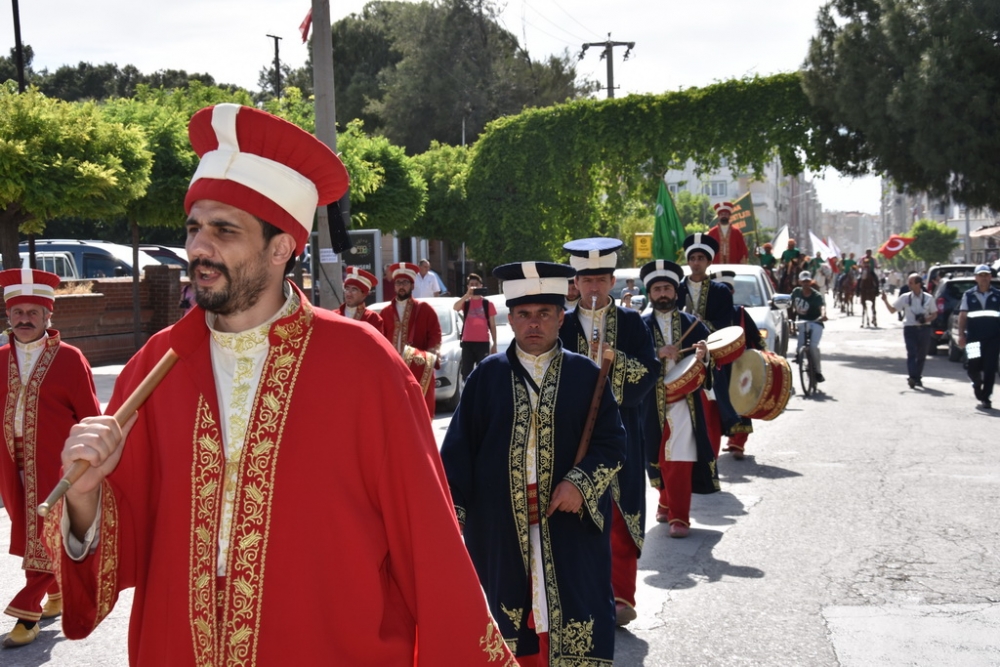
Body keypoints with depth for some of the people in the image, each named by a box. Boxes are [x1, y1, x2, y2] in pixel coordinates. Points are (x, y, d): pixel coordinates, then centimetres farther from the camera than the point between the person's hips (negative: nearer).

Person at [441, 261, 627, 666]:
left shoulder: (585, 375, 3)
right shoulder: (487, 376, 4)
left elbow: (612, 440, 2)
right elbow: (459, 447, 2)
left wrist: (581, 482, -13)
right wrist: (453, 509, -5)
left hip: (570, 521, 0)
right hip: (503, 523, 1)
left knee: (569, 620, 2)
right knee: (511, 606, 6)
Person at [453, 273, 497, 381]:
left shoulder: (488, 304, 5)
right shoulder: (465, 302, 8)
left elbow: (492, 325, 6)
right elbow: (456, 307, -16)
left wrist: (494, 344, 1)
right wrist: (468, 294, -27)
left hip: (483, 343, -1)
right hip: (467, 342, 1)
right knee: (466, 373, 2)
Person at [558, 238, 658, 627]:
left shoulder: (631, 322, 5)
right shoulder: (563, 325, 7)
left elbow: (649, 371, -3)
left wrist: (611, 358, -16)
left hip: (621, 433, -1)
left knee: (622, 515, -1)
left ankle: (621, 595, 5)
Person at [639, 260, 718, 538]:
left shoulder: (691, 323, 6)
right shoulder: (641, 325, 5)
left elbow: (711, 355, 2)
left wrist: (704, 355, -21)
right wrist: (659, 352, -18)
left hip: (685, 401, -1)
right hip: (653, 404, 1)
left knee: (681, 460, -7)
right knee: (660, 458, 10)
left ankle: (679, 515, -1)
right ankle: (668, 502, 31)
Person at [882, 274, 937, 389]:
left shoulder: (928, 298, 1)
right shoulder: (905, 298, 2)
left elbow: (934, 314, 8)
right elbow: (892, 309, 6)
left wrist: (926, 319, -12)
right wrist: (886, 301, -10)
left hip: (924, 329, 1)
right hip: (910, 328, -1)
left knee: (921, 355, 11)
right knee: (911, 353, -15)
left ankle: (917, 377, 25)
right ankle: (912, 377, -24)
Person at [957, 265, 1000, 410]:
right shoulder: (968, 295, 5)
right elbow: (962, 316, 4)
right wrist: (961, 334, -4)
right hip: (973, 337, 0)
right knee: (973, 368, 0)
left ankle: (985, 398, 6)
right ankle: (977, 384, 34)